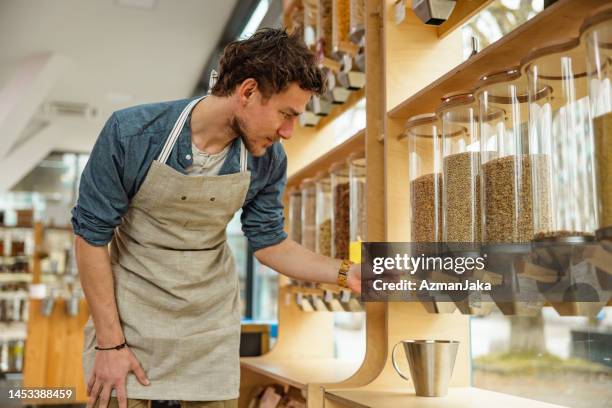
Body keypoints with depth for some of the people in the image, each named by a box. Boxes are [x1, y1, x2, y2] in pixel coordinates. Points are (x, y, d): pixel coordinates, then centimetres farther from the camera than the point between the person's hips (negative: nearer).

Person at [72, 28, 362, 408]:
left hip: (212, 327, 3)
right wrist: (110, 343, -13)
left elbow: (269, 243, 2)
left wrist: (347, 273, -11)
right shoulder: (131, 133, -21)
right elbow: (91, 235, -13)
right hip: (130, 318, -2)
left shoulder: (268, 161, -11)